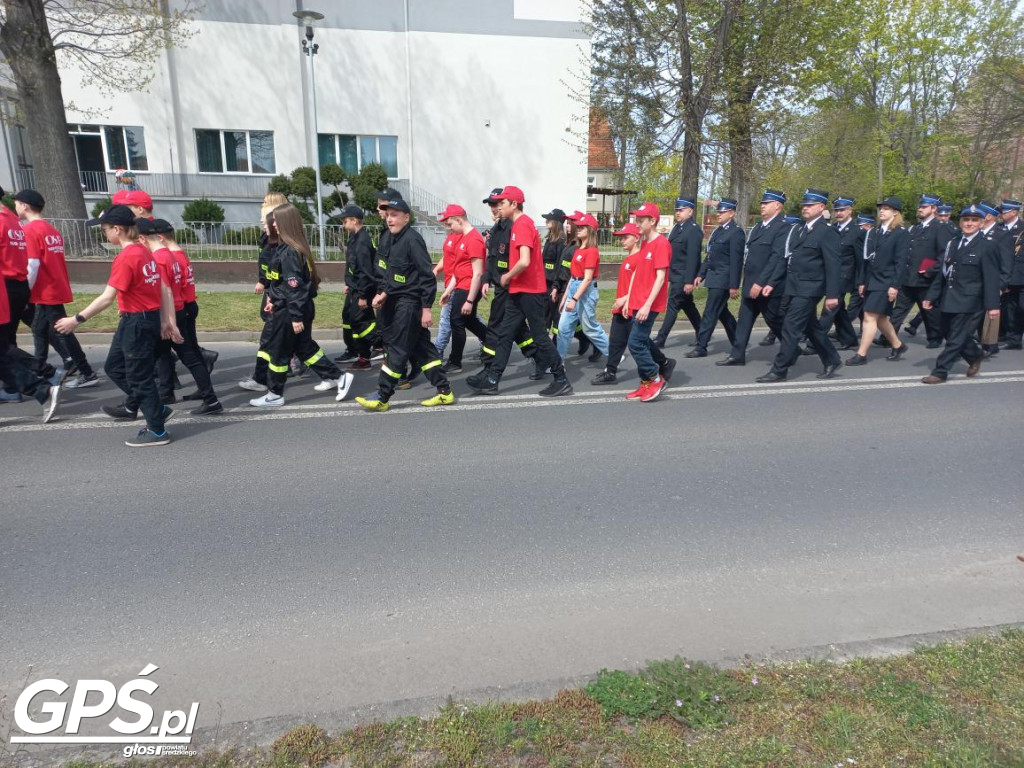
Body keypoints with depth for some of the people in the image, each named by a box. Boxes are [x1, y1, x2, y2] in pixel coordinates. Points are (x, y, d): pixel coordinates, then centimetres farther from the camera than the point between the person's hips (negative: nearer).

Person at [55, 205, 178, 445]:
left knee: (139, 376, 3)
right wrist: (168, 322, 11)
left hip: (137, 322, -9)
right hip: (150, 318, 9)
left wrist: (77, 319, -16)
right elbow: (165, 290, 8)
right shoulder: (144, 251, 7)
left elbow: (107, 298, -23)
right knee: (114, 366, 23)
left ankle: (157, 431, 14)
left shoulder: (125, 258, -20)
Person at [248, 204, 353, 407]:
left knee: (278, 351, 4)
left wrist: (296, 317, -22)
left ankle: (275, 395, 18)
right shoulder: (285, 247, 9)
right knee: (304, 346, 18)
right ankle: (337, 377, 20)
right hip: (303, 308, 9)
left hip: (289, 311, -9)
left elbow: (294, 286, -23)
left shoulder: (289, 251, -21)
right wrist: (273, 297, 18)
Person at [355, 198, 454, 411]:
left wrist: (426, 308, -18)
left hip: (410, 303, -9)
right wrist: (384, 294, 7)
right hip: (399, 301, 9)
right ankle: (444, 391, 16)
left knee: (397, 348, -3)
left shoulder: (412, 239, -14)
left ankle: (382, 397, 5)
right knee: (420, 347, 11)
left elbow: (427, 276, -17)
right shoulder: (395, 240, 13)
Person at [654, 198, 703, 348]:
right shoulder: (677, 228, 12)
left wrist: (689, 281, -22)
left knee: (672, 305, -6)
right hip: (675, 275, 9)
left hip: (683, 277, -9)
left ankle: (660, 339, -2)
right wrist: (669, 276, 15)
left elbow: (692, 258, -19)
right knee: (688, 306, 16)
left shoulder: (694, 230, -14)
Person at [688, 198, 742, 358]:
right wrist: (701, 274, 13)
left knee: (710, 313, -6)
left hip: (723, 280, -9)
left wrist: (734, 285, -17)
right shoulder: (718, 230, 14)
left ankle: (701, 347, 0)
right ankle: (737, 343, 28)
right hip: (713, 277, 9)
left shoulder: (736, 232, -12)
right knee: (722, 312, 16)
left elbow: (736, 261, -15)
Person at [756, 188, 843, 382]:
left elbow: (833, 265, -14)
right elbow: (787, 258, 16)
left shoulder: (827, 232, -10)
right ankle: (832, 360, 31)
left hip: (809, 288, -8)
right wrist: (772, 282, 12)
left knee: (791, 327, -9)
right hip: (795, 287, 9)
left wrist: (832, 294, -18)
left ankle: (779, 370, -3)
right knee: (810, 327, 17)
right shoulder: (799, 230, 15)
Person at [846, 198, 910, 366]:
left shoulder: (901, 234, -4)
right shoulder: (873, 233, 14)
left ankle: (861, 354, -5)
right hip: (871, 282, 7)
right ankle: (897, 345, 33)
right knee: (880, 318, 14)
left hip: (886, 284, -7)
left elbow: (901, 262, -11)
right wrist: (861, 282, 9)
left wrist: (895, 286, -17)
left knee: (870, 317, -10)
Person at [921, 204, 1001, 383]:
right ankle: (975, 356, 38)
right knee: (949, 334, 15)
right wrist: (931, 296, 11)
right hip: (948, 301, 7)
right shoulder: (952, 244, 14)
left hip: (969, 302, -7)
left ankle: (940, 372, 1)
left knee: (956, 339, -4)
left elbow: (991, 279, -9)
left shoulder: (987, 246, -4)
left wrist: (992, 305, -15)